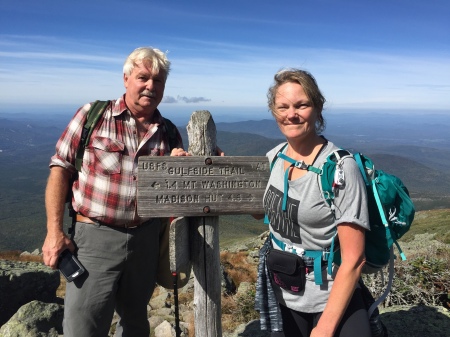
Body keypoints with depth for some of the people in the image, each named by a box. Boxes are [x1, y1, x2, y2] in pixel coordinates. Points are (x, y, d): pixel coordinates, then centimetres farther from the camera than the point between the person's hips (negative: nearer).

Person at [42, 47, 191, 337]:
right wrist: (55, 231, -9)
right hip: (94, 237, -3)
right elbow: (61, 169, -4)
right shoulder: (92, 115, -5)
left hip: (145, 239, 4)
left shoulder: (170, 134, 3)